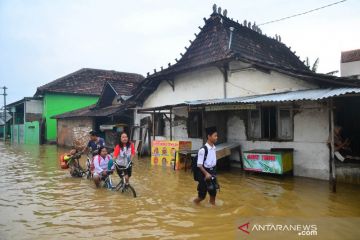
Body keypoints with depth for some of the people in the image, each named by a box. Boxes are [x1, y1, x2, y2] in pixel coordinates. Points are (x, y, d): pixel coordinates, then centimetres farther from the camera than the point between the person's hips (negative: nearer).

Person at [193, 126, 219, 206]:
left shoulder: (214, 148, 3)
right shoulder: (203, 149, -21)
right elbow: (199, 165, -19)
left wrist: (213, 172, 14)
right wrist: (206, 173, -27)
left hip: (212, 172, 6)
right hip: (204, 173, -6)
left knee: (213, 192, 11)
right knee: (202, 195, 5)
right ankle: (196, 201, 35)